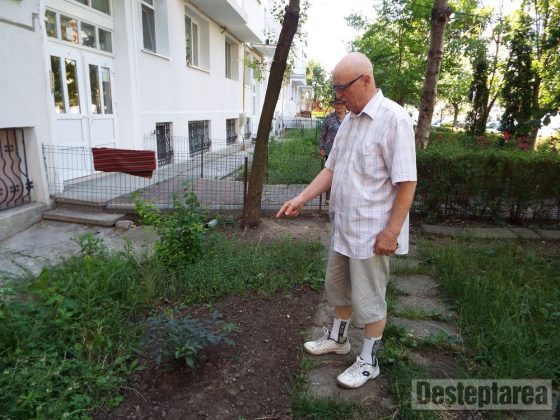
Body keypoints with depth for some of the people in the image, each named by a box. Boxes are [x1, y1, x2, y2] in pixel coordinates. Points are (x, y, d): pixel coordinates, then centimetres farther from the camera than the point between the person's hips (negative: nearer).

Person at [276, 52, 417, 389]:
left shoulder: (393, 118, -18)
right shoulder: (350, 119, 9)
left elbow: (406, 182, -20)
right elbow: (332, 169, 11)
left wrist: (391, 231, -20)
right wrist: (301, 199, 3)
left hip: (371, 232, -8)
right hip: (344, 226, 8)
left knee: (368, 300, 8)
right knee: (338, 287, 23)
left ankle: (369, 362, 30)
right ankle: (338, 339, 45)